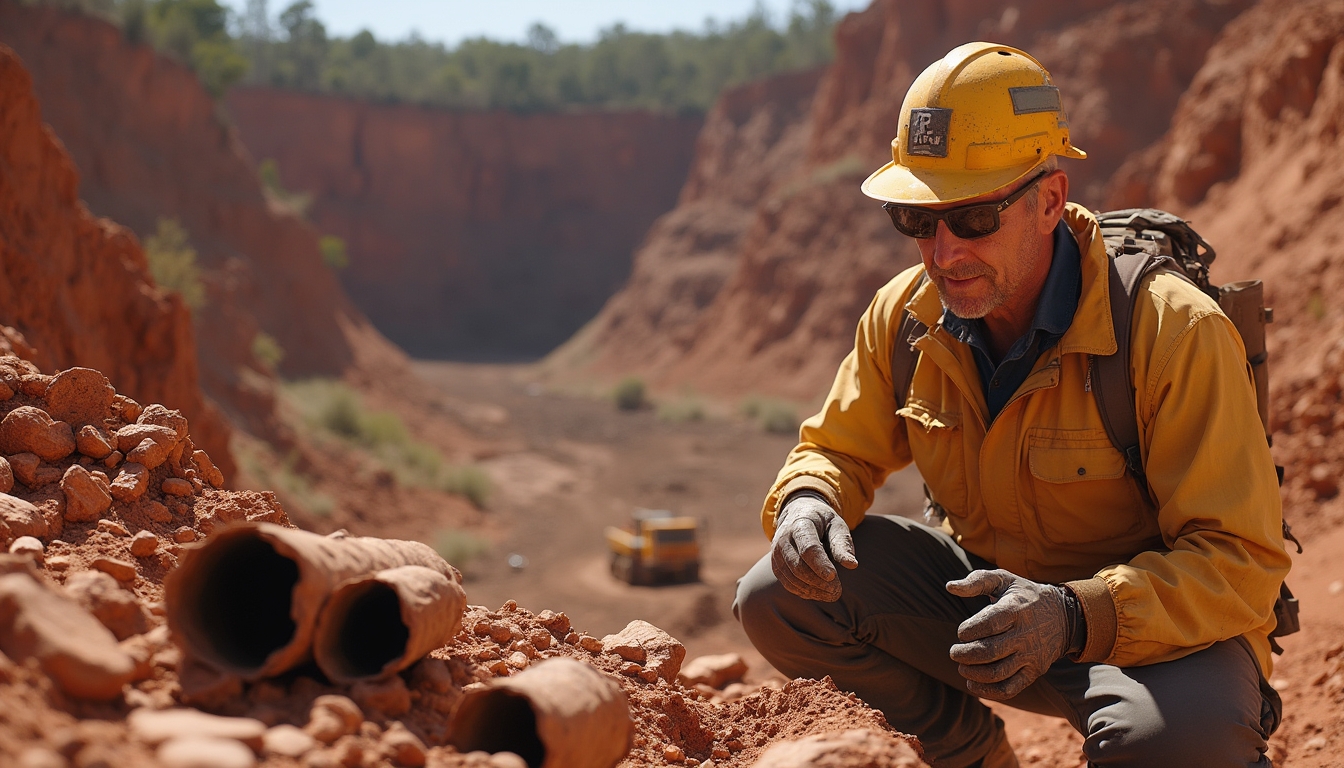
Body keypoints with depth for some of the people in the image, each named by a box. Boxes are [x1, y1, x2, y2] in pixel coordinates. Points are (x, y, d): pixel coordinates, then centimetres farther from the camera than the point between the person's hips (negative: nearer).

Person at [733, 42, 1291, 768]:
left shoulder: (1176, 332, -25)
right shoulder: (903, 316, -8)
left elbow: (1240, 562, -26)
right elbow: (839, 450, 5)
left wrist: (1077, 616, -43)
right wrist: (808, 503, -21)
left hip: (1161, 622, -5)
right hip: (987, 590, 5)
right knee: (778, 598, -14)